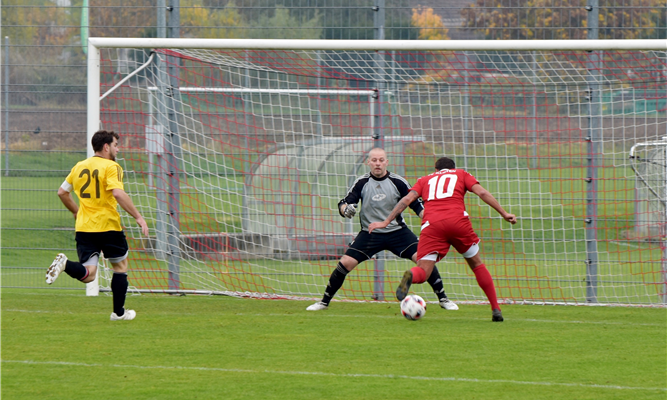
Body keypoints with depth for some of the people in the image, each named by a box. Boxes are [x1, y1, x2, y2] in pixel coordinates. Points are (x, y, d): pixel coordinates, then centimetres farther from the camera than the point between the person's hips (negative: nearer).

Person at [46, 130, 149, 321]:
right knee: (120, 266, 16)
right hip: (108, 226, -5)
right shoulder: (111, 167, -9)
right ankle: (119, 312, 20)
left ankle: (64, 263, -26)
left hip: (84, 227, 5)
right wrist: (138, 217, -20)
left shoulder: (79, 167, 12)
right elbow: (118, 193, -23)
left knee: (88, 274, 3)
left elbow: (62, 192, 19)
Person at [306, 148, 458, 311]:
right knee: (346, 262, -12)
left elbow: (415, 205, 1)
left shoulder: (398, 182, -5)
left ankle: (443, 299, 0)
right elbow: (343, 204, -7)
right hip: (370, 234, 0)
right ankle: (324, 302, 4)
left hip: (397, 231, 0)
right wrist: (345, 209, -32)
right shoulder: (362, 182, -5)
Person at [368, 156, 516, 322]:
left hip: (431, 225, 0)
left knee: (423, 271, -5)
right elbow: (482, 192, 13)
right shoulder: (461, 174, 26)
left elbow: (407, 199, 16)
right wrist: (504, 213, 12)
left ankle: (410, 276, -43)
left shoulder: (425, 180, 29)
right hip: (458, 221, 0)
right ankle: (496, 310, 18)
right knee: (476, 263, 20)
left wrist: (386, 222, 14)